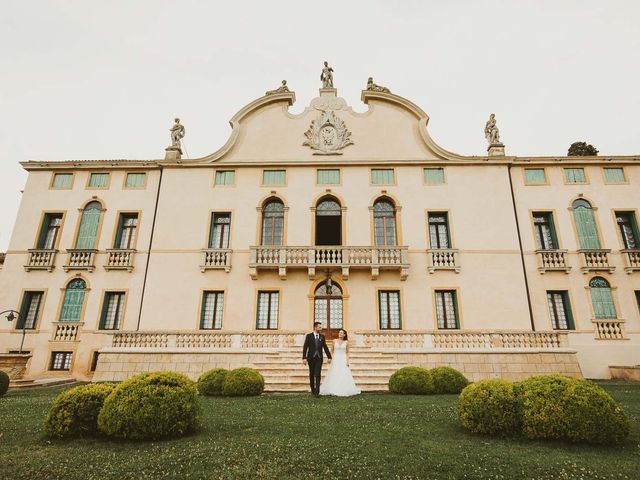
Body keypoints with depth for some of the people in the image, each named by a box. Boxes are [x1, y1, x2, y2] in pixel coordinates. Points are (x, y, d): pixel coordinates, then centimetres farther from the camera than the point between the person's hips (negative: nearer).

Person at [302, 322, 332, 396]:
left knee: (318, 375, -9)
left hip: (319, 358, 1)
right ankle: (313, 389, 28)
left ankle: (317, 391, -10)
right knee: (311, 374, 11)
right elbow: (305, 347, -5)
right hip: (311, 357, -1)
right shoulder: (309, 336, -3)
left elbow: (325, 347, 9)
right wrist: (304, 358, -13)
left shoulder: (322, 337, 6)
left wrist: (329, 357, 5)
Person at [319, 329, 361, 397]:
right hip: (335, 360, 1)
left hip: (343, 360, 0)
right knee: (334, 375, -1)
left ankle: (344, 391, 6)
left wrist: (347, 361, -4)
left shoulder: (346, 342, 2)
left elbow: (347, 353, 5)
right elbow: (331, 351, 9)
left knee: (343, 375, -3)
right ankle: (334, 390, 7)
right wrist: (332, 358, -2)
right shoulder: (334, 341, 3)